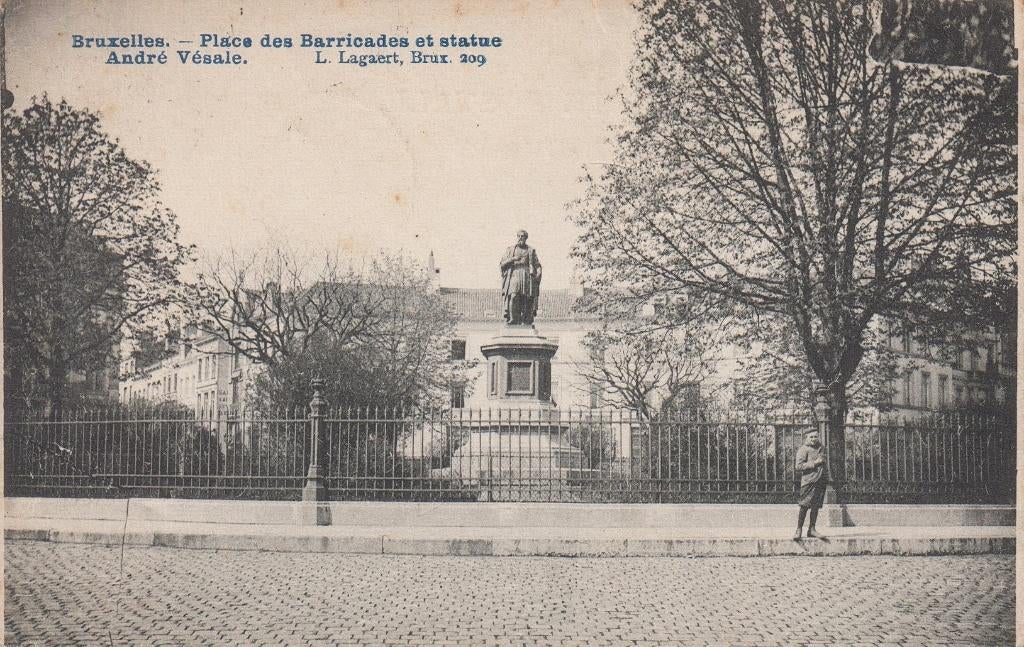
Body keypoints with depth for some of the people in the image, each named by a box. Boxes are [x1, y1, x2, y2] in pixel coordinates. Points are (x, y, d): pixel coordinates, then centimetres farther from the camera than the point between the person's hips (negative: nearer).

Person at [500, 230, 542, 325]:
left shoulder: (531, 250, 18)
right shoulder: (510, 250, 19)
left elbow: (537, 265, 12)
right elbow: (502, 264, 10)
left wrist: (538, 273, -7)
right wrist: (513, 259, -6)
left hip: (527, 277, 0)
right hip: (513, 277, 0)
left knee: (527, 299, -10)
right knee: (513, 297, -17)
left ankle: (527, 321, -9)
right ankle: (512, 320, -20)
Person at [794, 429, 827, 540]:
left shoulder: (821, 448, 18)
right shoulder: (803, 449, -4)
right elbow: (799, 466, -13)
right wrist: (814, 463, -16)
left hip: (821, 480, 6)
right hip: (808, 481, -6)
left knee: (816, 506, 6)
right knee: (805, 506, -7)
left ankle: (811, 529, 12)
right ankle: (799, 529, 0)